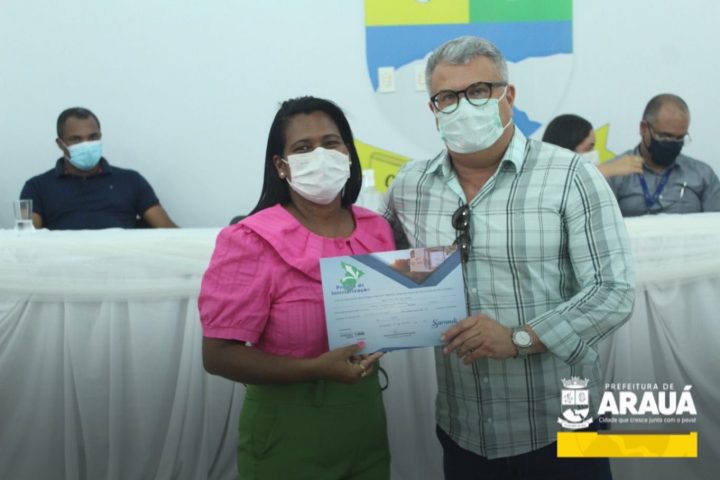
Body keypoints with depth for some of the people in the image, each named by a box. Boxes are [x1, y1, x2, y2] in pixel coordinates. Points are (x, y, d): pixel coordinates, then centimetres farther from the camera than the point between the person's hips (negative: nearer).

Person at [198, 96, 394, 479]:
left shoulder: (377, 230, 0)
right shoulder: (251, 242, -15)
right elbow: (219, 355, -16)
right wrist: (316, 368, -25)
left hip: (367, 421, 5)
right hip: (288, 433, -4)